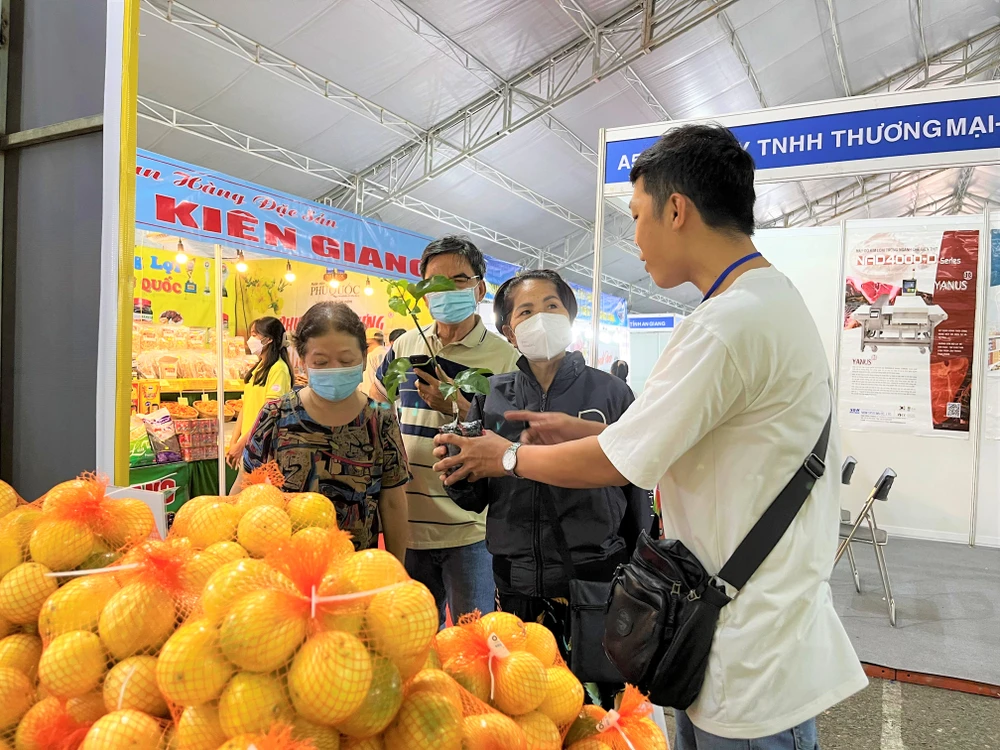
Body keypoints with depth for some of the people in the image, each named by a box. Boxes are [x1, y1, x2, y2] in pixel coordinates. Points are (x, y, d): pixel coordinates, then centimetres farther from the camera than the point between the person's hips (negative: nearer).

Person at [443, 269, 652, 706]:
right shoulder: (493, 398, 2)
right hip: (516, 585, 2)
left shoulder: (610, 393, -3)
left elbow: (636, 494, 4)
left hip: (595, 583, -1)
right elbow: (473, 498, 6)